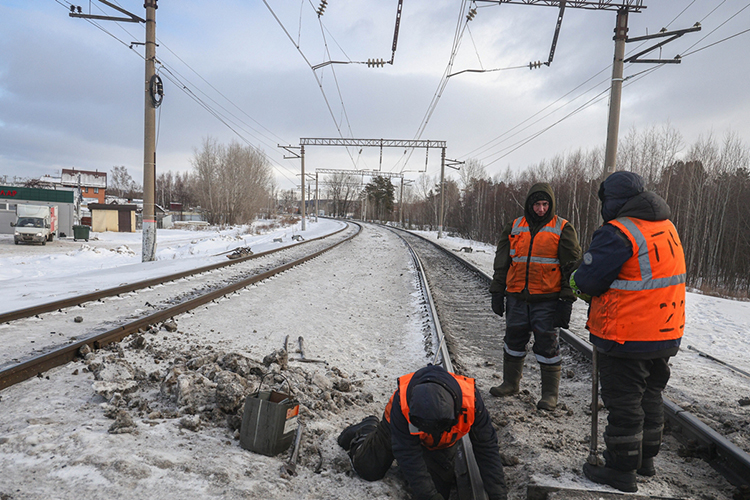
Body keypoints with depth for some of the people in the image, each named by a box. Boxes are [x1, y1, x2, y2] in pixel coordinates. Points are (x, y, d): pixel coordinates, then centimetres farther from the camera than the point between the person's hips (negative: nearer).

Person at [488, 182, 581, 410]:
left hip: (547, 299, -3)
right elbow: (501, 263, 13)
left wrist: (567, 299, -6)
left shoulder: (563, 229, 0)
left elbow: (571, 267, 0)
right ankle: (511, 383, 30)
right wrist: (497, 291, 9)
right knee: (513, 340, 13)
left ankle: (550, 393, 12)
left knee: (547, 345, 0)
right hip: (517, 297, 4)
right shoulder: (514, 228, 9)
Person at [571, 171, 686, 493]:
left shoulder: (617, 233, -20)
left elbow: (588, 281, -21)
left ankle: (621, 470, 17)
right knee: (649, 395, 22)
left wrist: (576, 280, 2)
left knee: (623, 401, 4)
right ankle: (646, 459, 37)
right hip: (666, 333, 9)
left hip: (627, 338, -8)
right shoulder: (666, 227, 8)